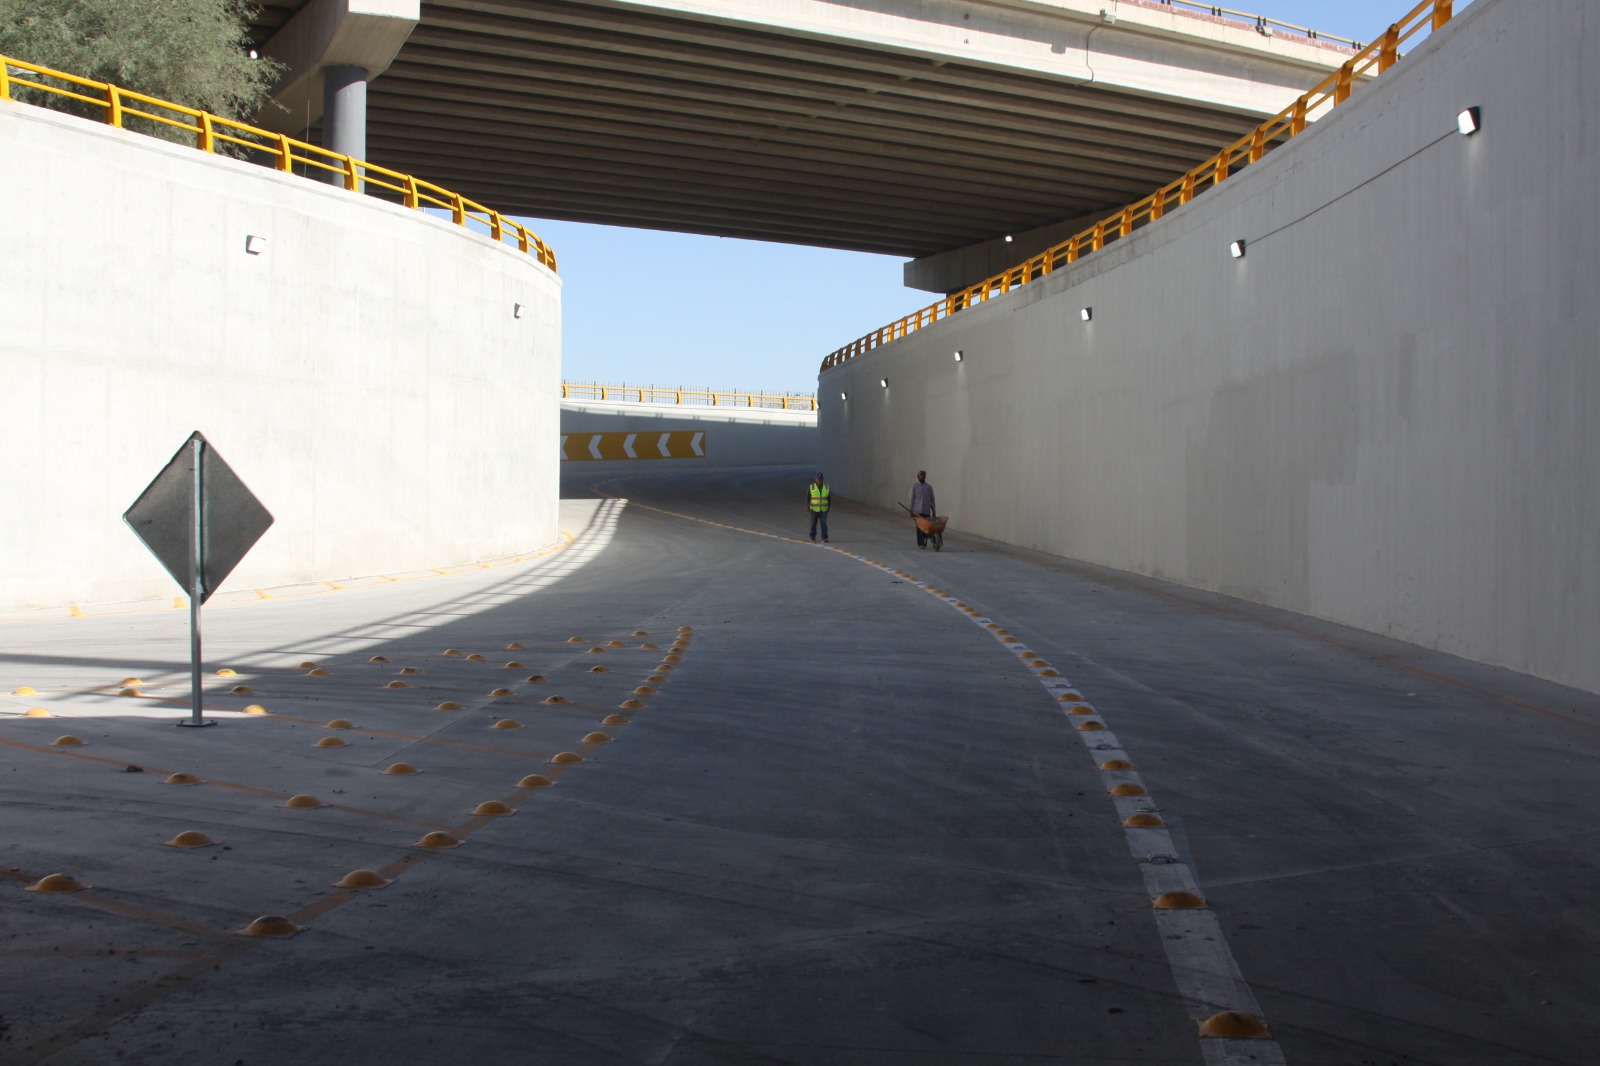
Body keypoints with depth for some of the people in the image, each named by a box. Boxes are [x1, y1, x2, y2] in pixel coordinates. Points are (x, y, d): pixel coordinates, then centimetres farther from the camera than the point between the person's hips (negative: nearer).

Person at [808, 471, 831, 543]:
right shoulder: (811, 487, -3)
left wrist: (828, 507, 10)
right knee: (813, 523, 6)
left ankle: (824, 538, -11)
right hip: (814, 509, -1)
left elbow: (829, 498, 10)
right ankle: (813, 537, 23)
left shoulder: (827, 487, 3)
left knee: (824, 523, -10)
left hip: (823, 510, 1)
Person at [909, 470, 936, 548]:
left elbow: (932, 500, 11)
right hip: (918, 511, -2)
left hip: (927, 511, 2)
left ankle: (925, 542, 17)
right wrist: (911, 509, -4)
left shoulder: (929, 487, 10)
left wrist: (933, 510, 7)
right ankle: (920, 543, 0)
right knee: (919, 527, -3)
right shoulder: (914, 486, 3)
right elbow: (912, 498, 2)